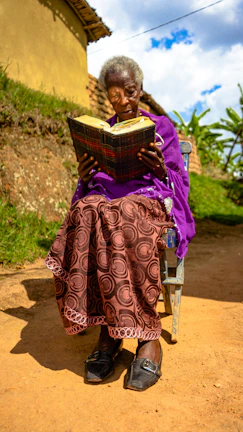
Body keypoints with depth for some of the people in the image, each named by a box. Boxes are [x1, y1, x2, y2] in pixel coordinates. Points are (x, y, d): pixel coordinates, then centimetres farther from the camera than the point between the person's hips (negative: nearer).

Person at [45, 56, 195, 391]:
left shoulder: (161, 126, 14)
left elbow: (179, 182, 8)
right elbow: (89, 185, 17)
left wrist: (161, 169, -15)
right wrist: (84, 177, -7)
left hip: (150, 199, -2)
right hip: (103, 197, 3)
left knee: (122, 217, -39)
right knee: (86, 213, -35)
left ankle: (148, 336, -31)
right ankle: (108, 332, -28)